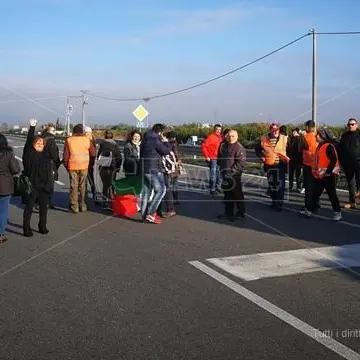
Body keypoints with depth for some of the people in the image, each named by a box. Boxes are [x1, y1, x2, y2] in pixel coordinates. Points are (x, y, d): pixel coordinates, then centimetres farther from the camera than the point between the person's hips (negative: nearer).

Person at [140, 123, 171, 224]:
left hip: (144, 169, 9)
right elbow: (166, 151, -10)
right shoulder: (156, 140, -14)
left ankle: (144, 214, 16)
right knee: (160, 190, -4)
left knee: (146, 191, 12)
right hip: (154, 170, -9)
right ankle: (150, 213, -10)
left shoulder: (145, 140, 15)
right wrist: (165, 142, 6)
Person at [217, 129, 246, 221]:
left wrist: (232, 171, -20)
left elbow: (241, 162, -18)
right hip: (225, 175, 7)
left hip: (235, 175, -7)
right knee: (227, 194, 14)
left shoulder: (239, 148, -12)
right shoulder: (224, 146, 10)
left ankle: (241, 213, 11)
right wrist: (222, 168, 9)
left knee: (237, 194, -1)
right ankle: (228, 213, 23)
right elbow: (220, 158, 21)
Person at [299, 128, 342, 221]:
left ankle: (338, 213, 11)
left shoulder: (329, 146, -15)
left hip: (328, 175, -9)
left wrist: (327, 172, -23)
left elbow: (334, 160, -22)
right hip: (319, 175, 9)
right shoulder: (320, 146, 12)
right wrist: (316, 171, 15)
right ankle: (309, 210, 17)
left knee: (332, 194, 1)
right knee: (314, 194, 11)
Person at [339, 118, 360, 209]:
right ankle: (352, 202, 16)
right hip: (347, 162, 4)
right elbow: (340, 149, 15)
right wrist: (341, 160, 7)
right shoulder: (345, 136, 12)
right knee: (350, 183, 9)